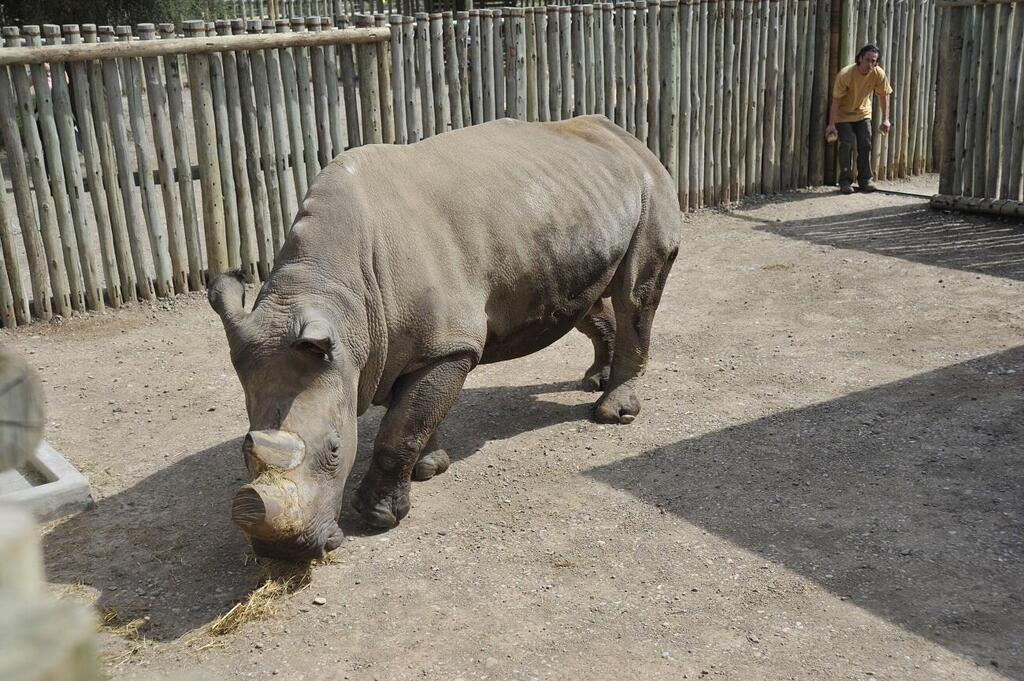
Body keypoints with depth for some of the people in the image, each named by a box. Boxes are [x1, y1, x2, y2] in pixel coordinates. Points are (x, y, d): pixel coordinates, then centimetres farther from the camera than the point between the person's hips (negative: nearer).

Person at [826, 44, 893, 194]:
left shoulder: (879, 74, -18)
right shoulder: (845, 75, -29)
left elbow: (883, 96, -6)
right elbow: (836, 100, -25)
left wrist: (885, 120, -10)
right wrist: (832, 124, -27)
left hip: (863, 114, 4)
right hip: (843, 115, -4)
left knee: (865, 145, 0)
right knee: (847, 145, -12)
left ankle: (865, 180, 10)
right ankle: (845, 182, -4)